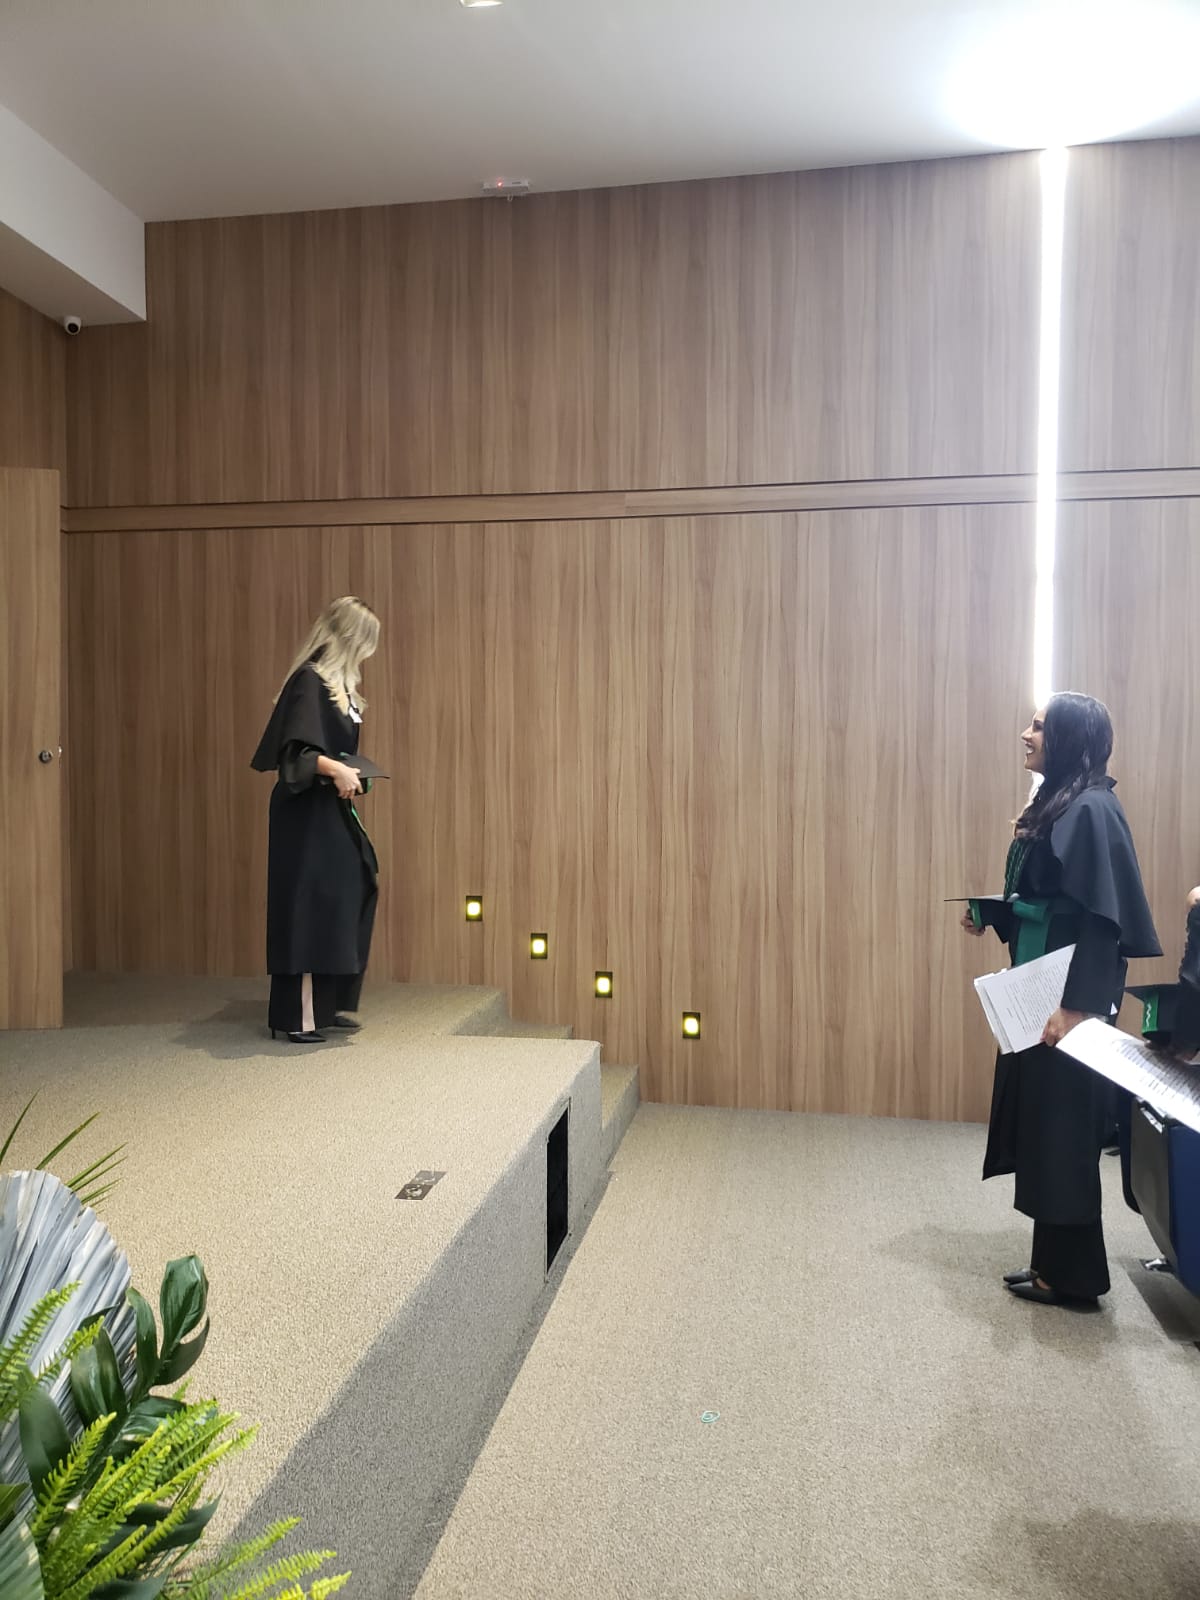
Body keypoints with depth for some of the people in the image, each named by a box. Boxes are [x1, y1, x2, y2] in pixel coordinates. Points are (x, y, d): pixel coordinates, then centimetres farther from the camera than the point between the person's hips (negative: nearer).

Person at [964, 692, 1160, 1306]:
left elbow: (1102, 918, -21)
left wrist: (1074, 1006, -23)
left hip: (1070, 994, -10)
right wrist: (991, 915, 7)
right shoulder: (1054, 804, 13)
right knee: (1038, 1120, 14)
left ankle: (1073, 1274, 15)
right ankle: (1052, 1260, 26)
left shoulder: (1091, 810, -17)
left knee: (1064, 1127, 1)